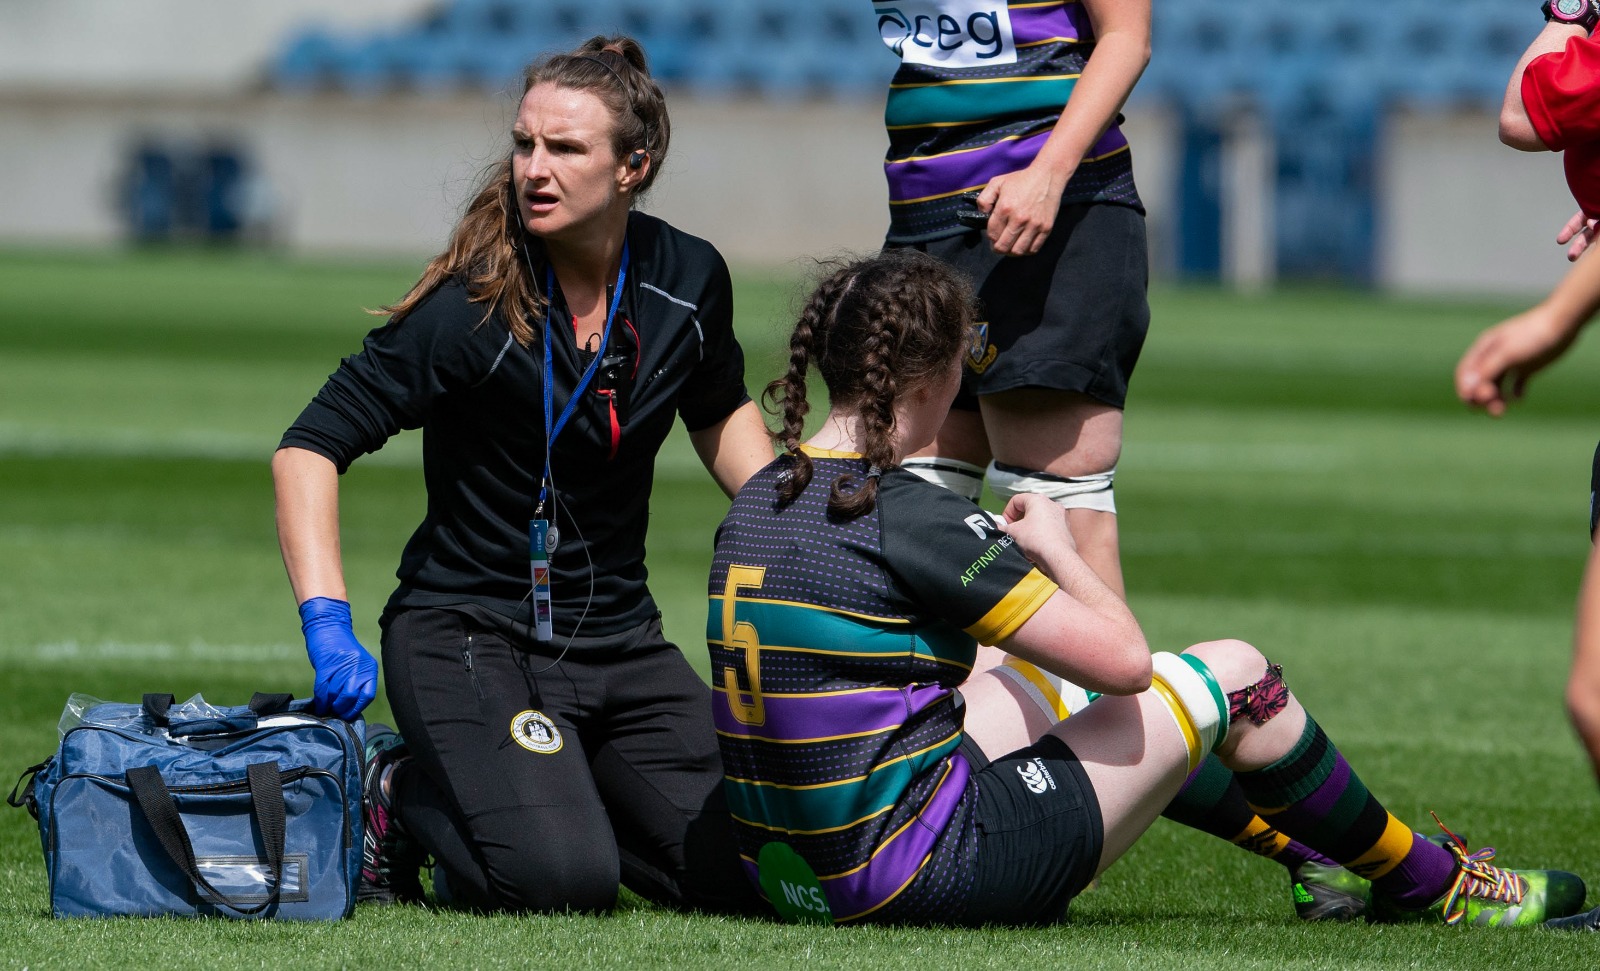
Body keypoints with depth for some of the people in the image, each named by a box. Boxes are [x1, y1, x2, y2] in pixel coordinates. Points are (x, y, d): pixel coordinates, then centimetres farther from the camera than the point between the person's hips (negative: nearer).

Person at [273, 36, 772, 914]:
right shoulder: (472, 306, -18)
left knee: (742, 875, -6)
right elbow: (311, 447, -17)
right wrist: (327, 621, -29)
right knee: (560, 882, -27)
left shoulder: (689, 282, -2)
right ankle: (401, 793, 5)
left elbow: (720, 413, 20)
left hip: (618, 636, 6)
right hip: (468, 633, -5)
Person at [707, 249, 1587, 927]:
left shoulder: (757, 502, 4)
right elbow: (1122, 657, -16)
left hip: (790, 877, 8)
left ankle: (1307, 854, 47)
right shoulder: (907, 517, -20)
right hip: (916, 876, -8)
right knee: (1231, 677, 6)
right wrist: (1056, 550, 3)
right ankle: (1428, 884, 28)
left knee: (1047, 685, 31)